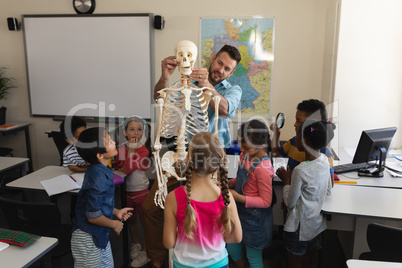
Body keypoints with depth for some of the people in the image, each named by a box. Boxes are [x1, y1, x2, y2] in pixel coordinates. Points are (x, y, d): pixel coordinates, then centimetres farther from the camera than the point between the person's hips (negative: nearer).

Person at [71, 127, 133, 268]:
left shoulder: (101, 171, 0)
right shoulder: (98, 177, -29)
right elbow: (93, 216, -27)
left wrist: (116, 212, 9)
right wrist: (114, 224, -12)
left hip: (100, 235, 9)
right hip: (88, 239, -9)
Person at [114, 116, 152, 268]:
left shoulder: (143, 150, -13)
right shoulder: (121, 148, -2)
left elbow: (128, 168, -23)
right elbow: (117, 167, 6)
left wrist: (131, 150, -18)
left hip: (141, 191, -4)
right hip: (126, 190, 4)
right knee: (131, 219, 20)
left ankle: (147, 251, 21)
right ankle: (136, 244, 42)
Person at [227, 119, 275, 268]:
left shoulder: (263, 168, -30)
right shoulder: (245, 155, -5)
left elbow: (266, 201, -23)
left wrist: (238, 197, -26)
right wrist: (229, 183, -6)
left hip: (255, 220, -8)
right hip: (241, 212, 8)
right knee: (233, 250, 24)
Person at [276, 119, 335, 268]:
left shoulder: (301, 171, -30)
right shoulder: (324, 160, -7)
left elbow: (289, 203, -19)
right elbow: (328, 192, 7)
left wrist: (286, 180, -7)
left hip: (299, 227, -7)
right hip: (316, 224, 7)